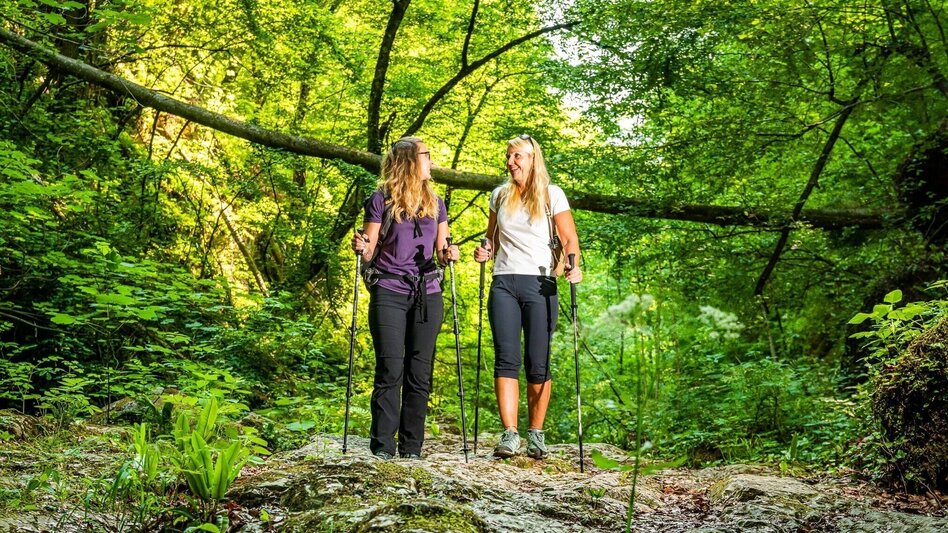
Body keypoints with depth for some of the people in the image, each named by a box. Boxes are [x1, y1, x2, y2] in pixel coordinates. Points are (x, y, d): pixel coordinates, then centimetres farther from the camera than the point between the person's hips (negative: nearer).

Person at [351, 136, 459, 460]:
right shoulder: (380, 200, 1)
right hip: (389, 292, -4)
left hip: (427, 294, 4)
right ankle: (382, 447, 1)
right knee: (391, 370, -7)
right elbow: (370, 252, 2)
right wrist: (361, 248, -20)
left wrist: (448, 255, -6)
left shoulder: (435, 202, 14)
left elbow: (440, 252, 15)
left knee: (419, 373, 3)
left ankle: (411, 449, 10)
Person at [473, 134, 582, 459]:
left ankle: (536, 434, 10)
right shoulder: (500, 195, 14)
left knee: (538, 363, -1)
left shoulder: (551, 194, 3)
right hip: (504, 283, 3)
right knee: (506, 359, -7)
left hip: (540, 284, -3)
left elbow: (569, 239, 1)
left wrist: (573, 265, -18)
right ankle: (509, 435, -9)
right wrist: (484, 251, 1)